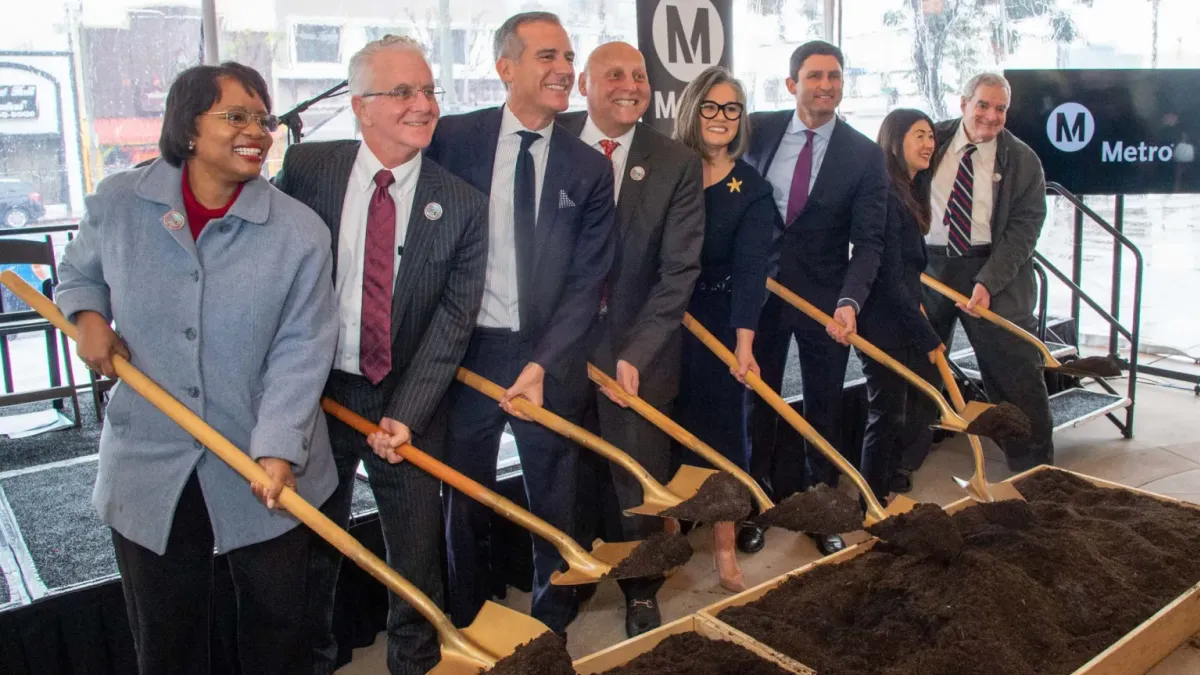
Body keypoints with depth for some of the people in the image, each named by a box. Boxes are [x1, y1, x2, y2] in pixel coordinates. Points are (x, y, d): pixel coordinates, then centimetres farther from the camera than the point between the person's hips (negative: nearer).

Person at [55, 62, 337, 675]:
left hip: (266, 470, -2)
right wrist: (88, 315, -5)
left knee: (277, 623, 15)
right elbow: (78, 272, 17)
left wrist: (277, 450, -22)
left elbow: (298, 352, -13)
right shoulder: (118, 204, -3)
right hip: (147, 468, 2)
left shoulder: (299, 232, -11)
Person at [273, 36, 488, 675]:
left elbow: (454, 319, -9)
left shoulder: (462, 204, -7)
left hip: (408, 403, 0)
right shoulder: (306, 167, -5)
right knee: (311, 547, 17)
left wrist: (405, 414, -17)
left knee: (416, 555, 12)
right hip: (313, 393, 1)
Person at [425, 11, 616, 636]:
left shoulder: (588, 167, 1)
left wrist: (542, 363, -13)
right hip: (466, 351, 0)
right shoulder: (453, 138, -3)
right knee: (465, 502, 14)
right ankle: (465, 626, 34)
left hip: (551, 360, 1)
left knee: (554, 501, 13)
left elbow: (587, 280, -2)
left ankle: (552, 621, 34)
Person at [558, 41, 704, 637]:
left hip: (636, 351, -1)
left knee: (640, 482, 9)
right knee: (571, 476, 11)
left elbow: (679, 270, -7)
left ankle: (642, 592, 31)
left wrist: (635, 352, -16)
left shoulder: (677, 164, -5)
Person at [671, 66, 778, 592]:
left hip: (719, 322, -1)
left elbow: (751, 268, -14)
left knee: (721, 428, 4)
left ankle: (725, 551, 17)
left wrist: (744, 342, -25)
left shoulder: (752, 188, -4)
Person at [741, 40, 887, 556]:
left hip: (824, 296, -1)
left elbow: (868, 241, -10)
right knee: (757, 398, 12)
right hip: (759, 288, 1)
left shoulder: (864, 154, -7)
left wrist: (850, 301, -25)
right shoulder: (759, 130, -3)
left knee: (824, 406, 11)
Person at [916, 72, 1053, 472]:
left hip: (996, 276, -2)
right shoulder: (933, 141, 4)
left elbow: (1023, 229, -5)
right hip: (929, 267, 2)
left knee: (1016, 373, 0)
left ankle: (1035, 471, 16)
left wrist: (987, 282, -16)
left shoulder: (1022, 160, 0)